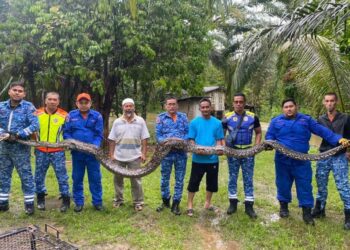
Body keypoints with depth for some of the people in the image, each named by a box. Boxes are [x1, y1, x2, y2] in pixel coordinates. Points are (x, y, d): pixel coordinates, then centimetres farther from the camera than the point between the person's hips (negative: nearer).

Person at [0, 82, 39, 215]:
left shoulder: (28, 107, -5)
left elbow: (35, 125, -14)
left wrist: (18, 135, -20)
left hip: (21, 147, -4)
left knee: (26, 176, 1)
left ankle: (29, 203, 10)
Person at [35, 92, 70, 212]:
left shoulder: (64, 115, -1)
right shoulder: (37, 114, 4)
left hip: (58, 151, -2)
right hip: (41, 151, 2)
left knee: (62, 176, 0)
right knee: (39, 176, 10)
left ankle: (66, 200, 10)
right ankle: (40, 199, 26)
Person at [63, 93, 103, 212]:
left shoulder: (97, 116, 1)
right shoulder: (71, 116, 4)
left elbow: (99, 135, -2)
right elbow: (66, 133, 3)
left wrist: (95, 146, -18)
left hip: (92, 153, -1)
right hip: (77, 153, 1)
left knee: (95, 178, 4)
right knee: (77, 178, 10)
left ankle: (97, 202, 16)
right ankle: (78, 202, 22)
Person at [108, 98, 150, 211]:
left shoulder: (140, 121, 0)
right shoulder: (117, 122, 3)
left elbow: (144, 139, -1)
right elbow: (112, 140, 4)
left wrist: (144, 153, -7)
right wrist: (111, 154, 0)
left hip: (134, 157, -2)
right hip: (119, 157, 2)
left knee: (136, 180, 4)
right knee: (118, 179, 12)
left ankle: (138, 202, 14)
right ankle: (119, 199, 28)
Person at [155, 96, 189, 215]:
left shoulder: (183, 116, 8)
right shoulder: (161, 117, 4)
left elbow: (188, 133, 0)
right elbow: (157, 135, -3)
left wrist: (181, 141, -18)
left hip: (181, 152, 1)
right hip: (167, 152, -1)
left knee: (179, 179, 7)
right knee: (164, 179, 10)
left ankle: (176, 204, 18)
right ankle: (165, 201, 28)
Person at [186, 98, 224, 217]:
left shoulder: (217, 123, 2)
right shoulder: (194, 122, -2)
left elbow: (219, 140, 4)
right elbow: (191, 140, -1)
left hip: (213, 158, 2)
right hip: (198, 159, -2)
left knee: (212, 182, 14)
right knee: (194, 182, 4)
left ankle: (208, 203, 33)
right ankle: (190, 204, 19)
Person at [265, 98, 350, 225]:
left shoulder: (306, 119, 5)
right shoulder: (276, 121, 5)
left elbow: (322, 130, -1)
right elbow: (269, 136, 9)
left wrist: (338, 139, -12)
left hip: (302, 160, 0)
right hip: (282, 160, 0)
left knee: (305, 185, 1)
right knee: (283, 184, 10)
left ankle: (307, 212, 12)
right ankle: (283, 206, 30)